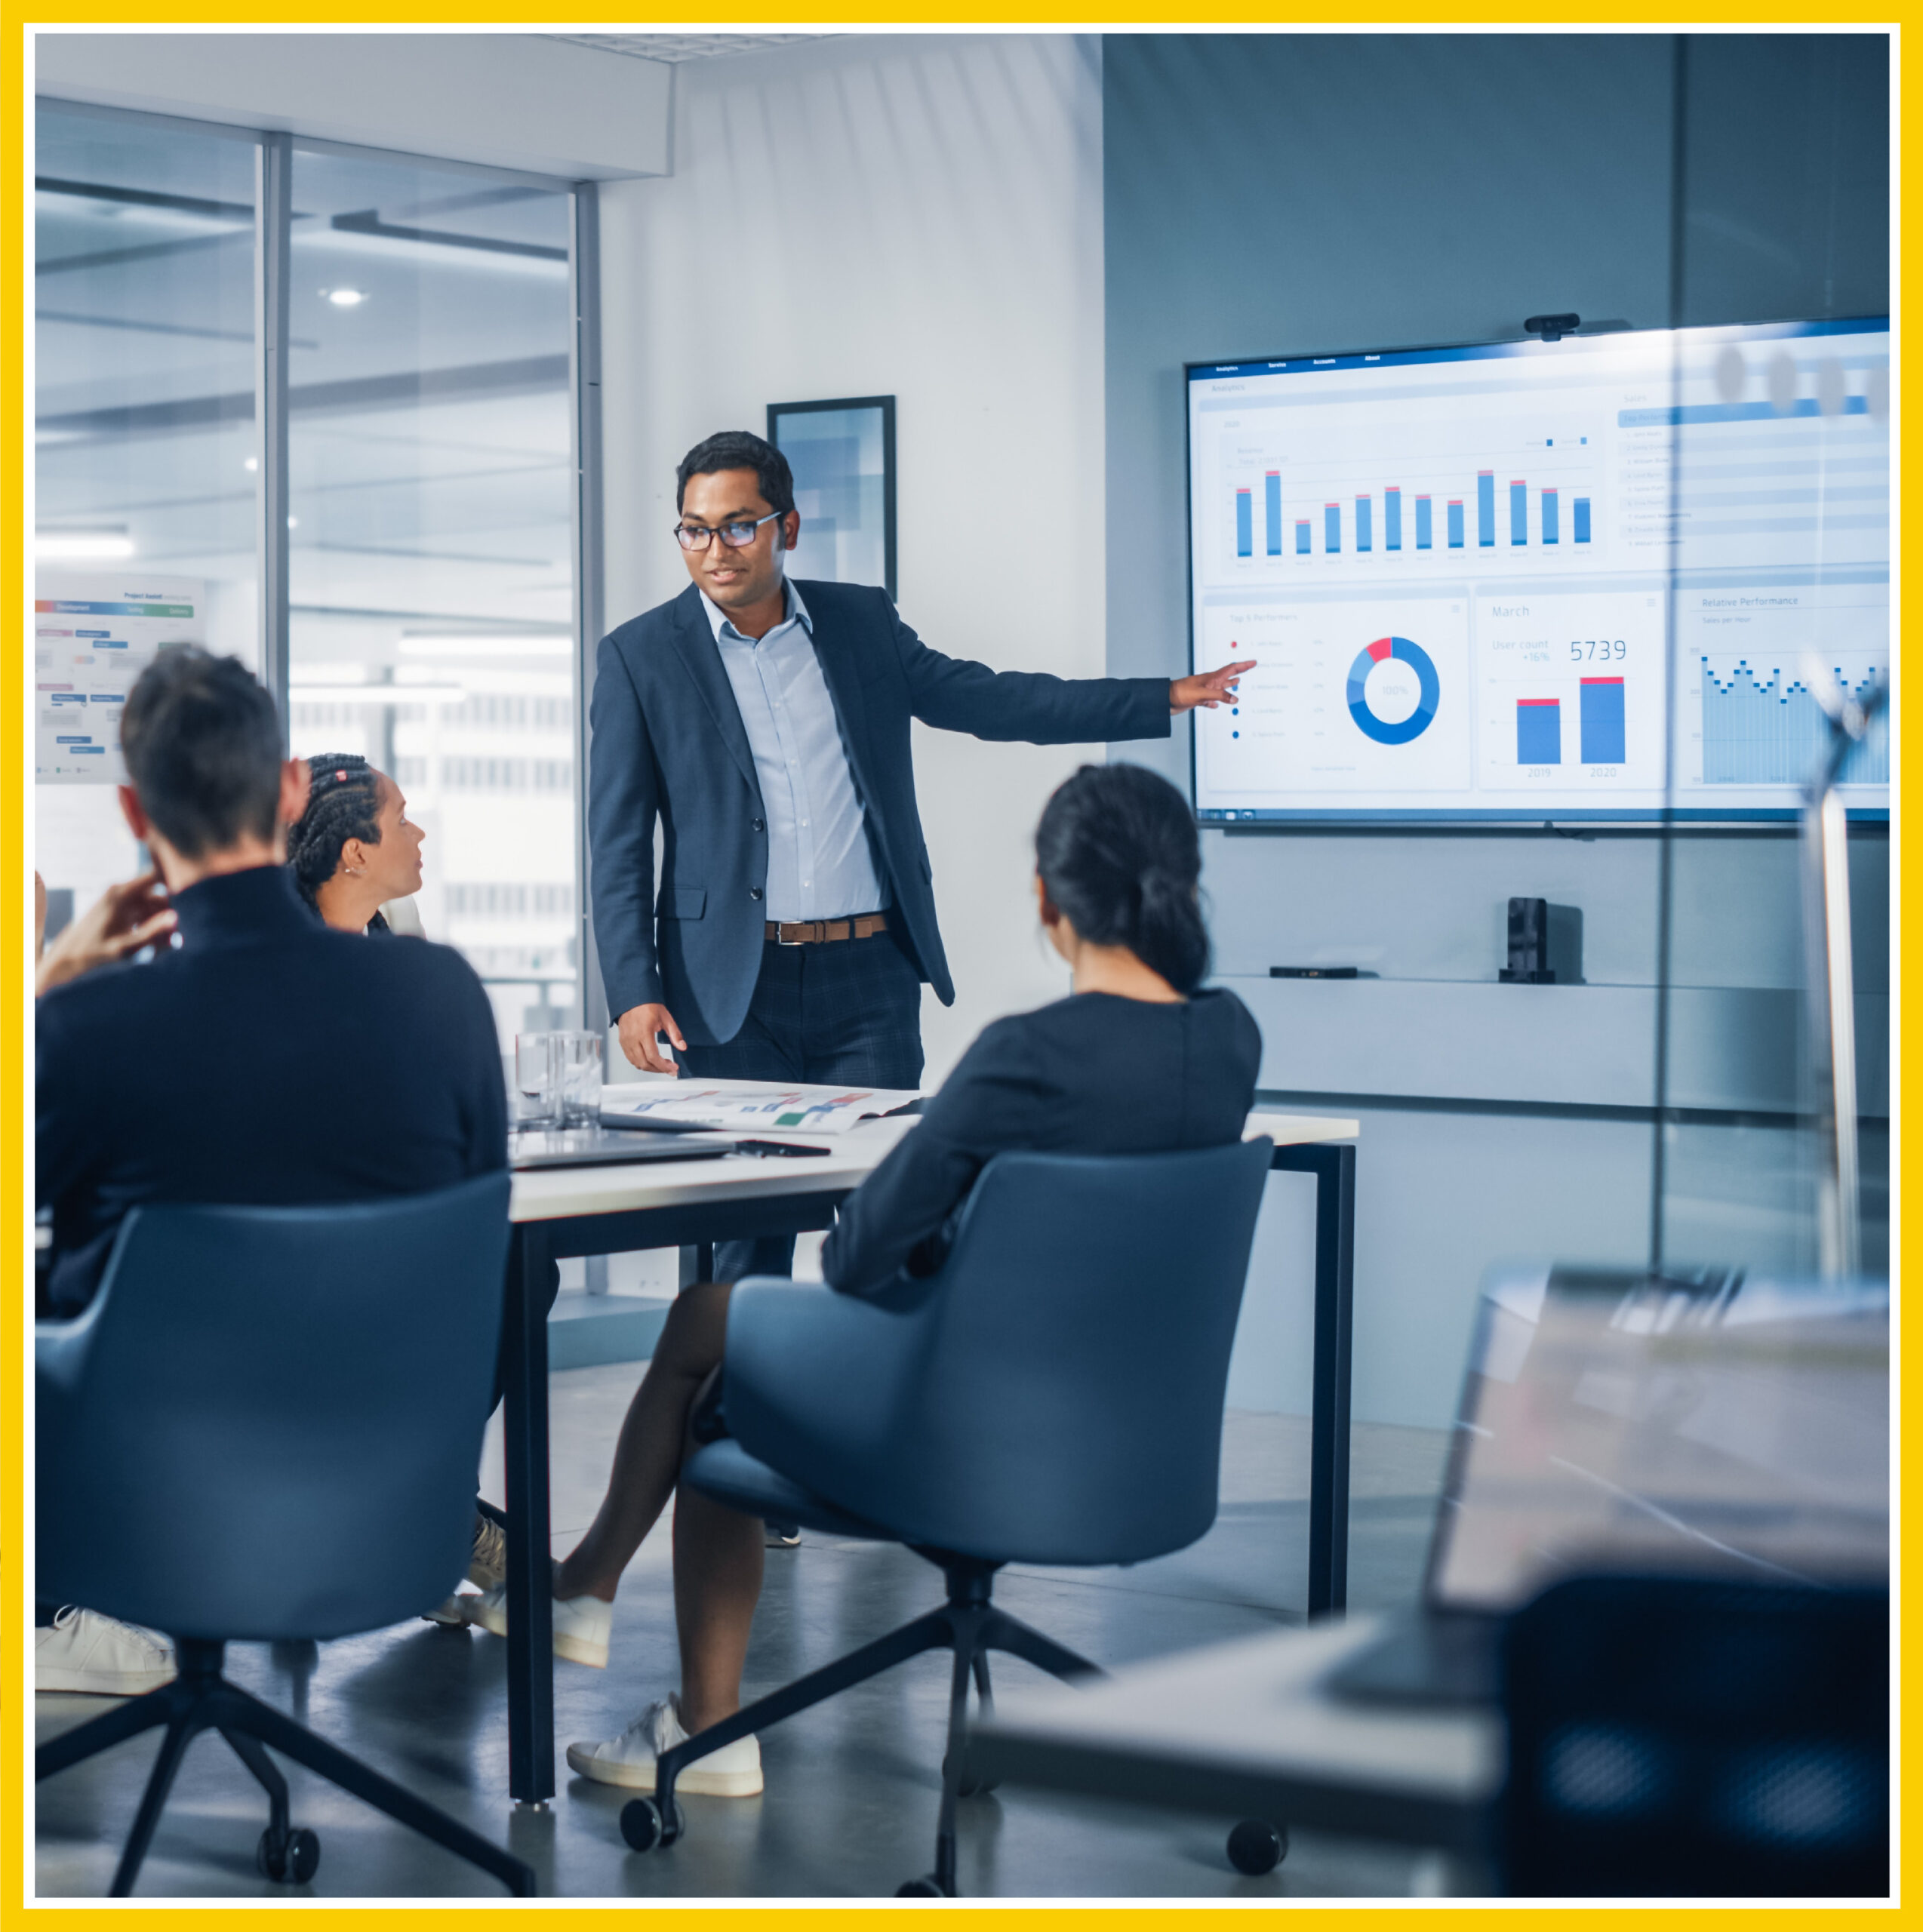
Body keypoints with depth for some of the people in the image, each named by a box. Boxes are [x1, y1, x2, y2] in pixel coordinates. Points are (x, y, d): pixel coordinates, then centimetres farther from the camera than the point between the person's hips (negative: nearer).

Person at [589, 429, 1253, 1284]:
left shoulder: (862, 622, 9)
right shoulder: (639, 656, 1)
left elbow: (987, 699, 14)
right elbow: (618, 846, 0)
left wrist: (1165, 699, 9)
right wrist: (633, 992, -10)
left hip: (869, 981, 2)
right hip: (736, 988, -2)